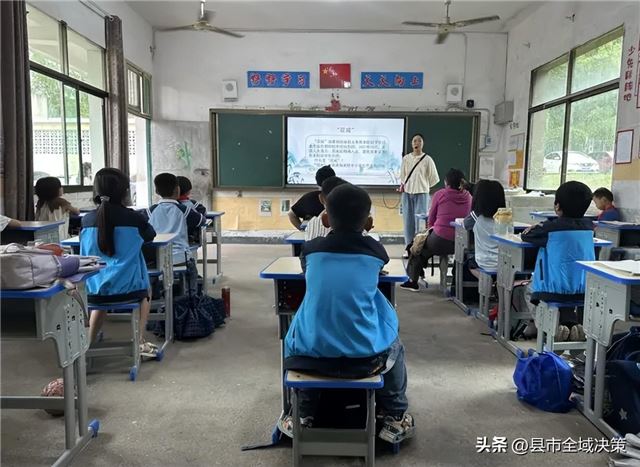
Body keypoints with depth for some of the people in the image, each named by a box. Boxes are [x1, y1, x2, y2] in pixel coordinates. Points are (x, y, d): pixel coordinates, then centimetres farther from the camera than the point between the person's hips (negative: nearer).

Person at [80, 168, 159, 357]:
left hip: (92, 291, 3)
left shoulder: (87, 220, -2)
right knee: (146, 292, 31)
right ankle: (140, 342, 22)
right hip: (127, 289, -3)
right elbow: (150, 235, 13)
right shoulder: (134, 218, -9)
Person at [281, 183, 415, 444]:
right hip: (365, 354, 0)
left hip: (312, 352, 1)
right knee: (394, 347, 32)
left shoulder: (310, 249, -3)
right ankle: (395, 418, 35)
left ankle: (303, 416, 39)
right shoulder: (376, 251, -4)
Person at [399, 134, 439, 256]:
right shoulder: (406, 158, 7)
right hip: (407, 193, 3)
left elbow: (434, 178, 3)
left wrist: (424, 186, 5)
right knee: (408, 220, 6)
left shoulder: (427, 159, -3)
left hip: (421, 193, -3)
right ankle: (409, 247, 15)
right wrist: (402, 186, -2)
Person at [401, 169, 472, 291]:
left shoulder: (440, 194, -4)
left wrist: (432, 228, 27)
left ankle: (413, 281, 34)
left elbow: (431, 219, 5)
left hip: (440, 241, -5)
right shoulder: (468, 197, 6)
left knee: (417, 245, 25)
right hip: (460, 243, 5)